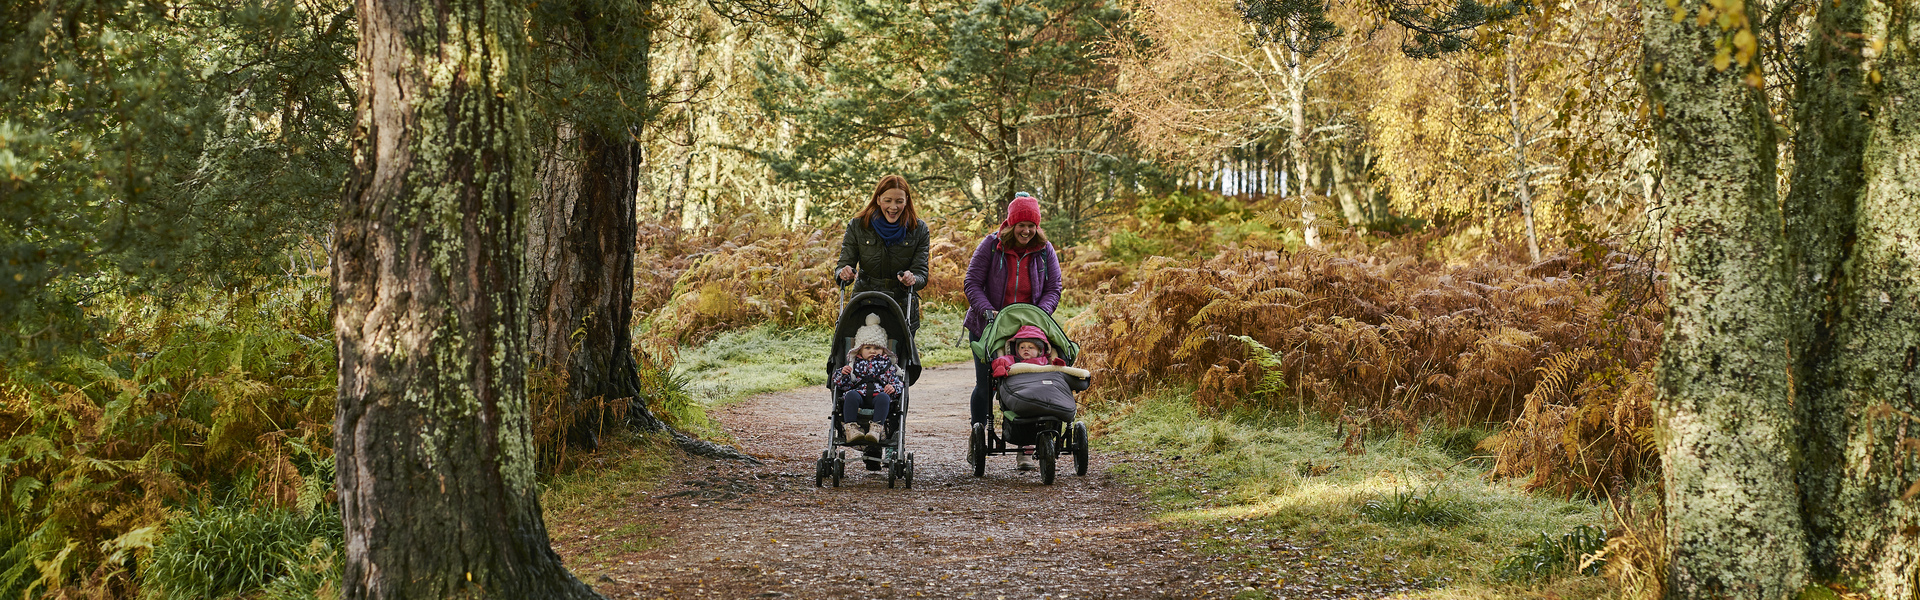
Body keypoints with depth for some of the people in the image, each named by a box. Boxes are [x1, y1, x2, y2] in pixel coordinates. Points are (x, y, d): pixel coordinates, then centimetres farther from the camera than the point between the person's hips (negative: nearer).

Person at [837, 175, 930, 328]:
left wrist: (912, 280, -26)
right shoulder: (857, 226, -1)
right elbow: (843, 265, 0)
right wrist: (844, 273, -24)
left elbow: (921, 274, -3)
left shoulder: (919, 229, 0)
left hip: (903, 309, 0)